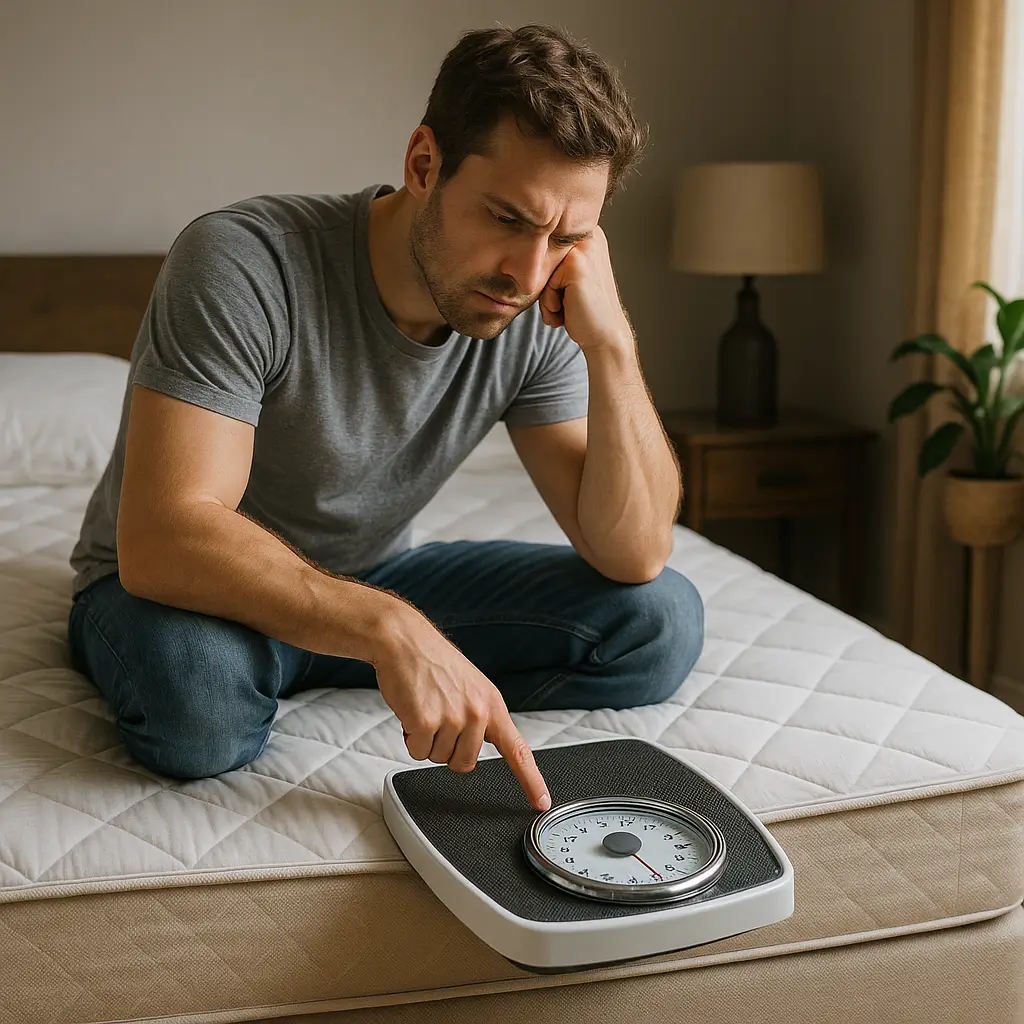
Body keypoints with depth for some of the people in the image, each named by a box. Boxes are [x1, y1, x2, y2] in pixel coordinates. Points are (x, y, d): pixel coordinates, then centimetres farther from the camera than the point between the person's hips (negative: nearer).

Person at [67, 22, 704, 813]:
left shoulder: (538, 319, -12)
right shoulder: (245, 262, -28)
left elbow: (635, 555, -15)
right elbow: (161, 543, -36)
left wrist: (610, 345, -27)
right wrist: (389, 628, -46)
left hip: (372, 580, 6)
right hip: (180, 588, -5)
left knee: (661, 621, -11)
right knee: (197, 689, -42)